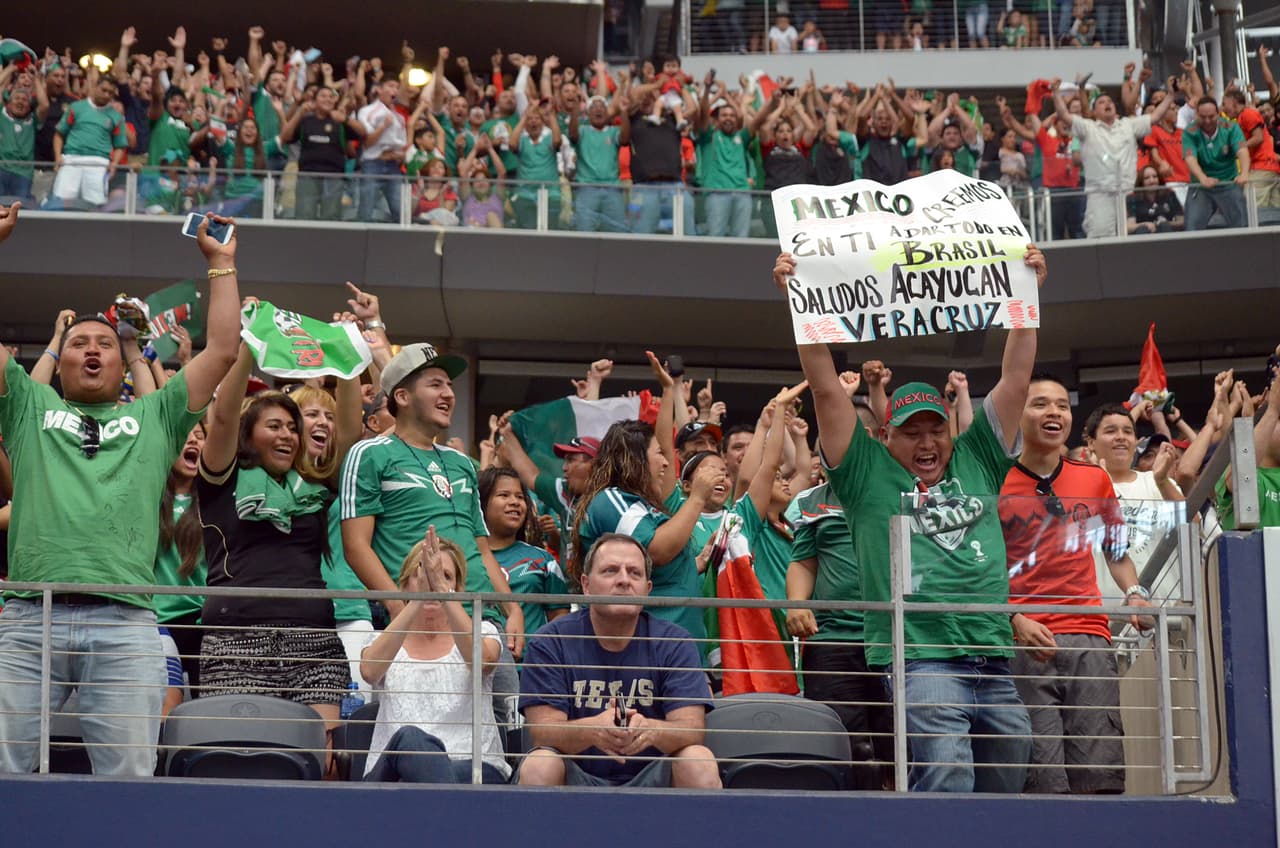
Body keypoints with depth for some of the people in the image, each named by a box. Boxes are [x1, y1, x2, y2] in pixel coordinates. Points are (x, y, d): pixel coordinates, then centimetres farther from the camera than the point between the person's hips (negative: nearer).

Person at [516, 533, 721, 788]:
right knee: (538, 765, -31)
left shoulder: (673, 643, 1)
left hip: (652, 778, 1)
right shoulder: (551, 642, -3)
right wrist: (593, 730, -38)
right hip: (577, 777, -1)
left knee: (700, 762, -27)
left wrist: (651, 730, -37)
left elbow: (692, 728, -11)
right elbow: (543, 731, -14)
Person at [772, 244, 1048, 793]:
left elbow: (1016, 380, 15)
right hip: (921, 661, -5)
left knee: (1004, 790, 11)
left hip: (994, 666, 5)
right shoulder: (871, 475, 7)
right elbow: (826, 388, 2)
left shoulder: (975, 464, 16)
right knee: (946, 791, -19)